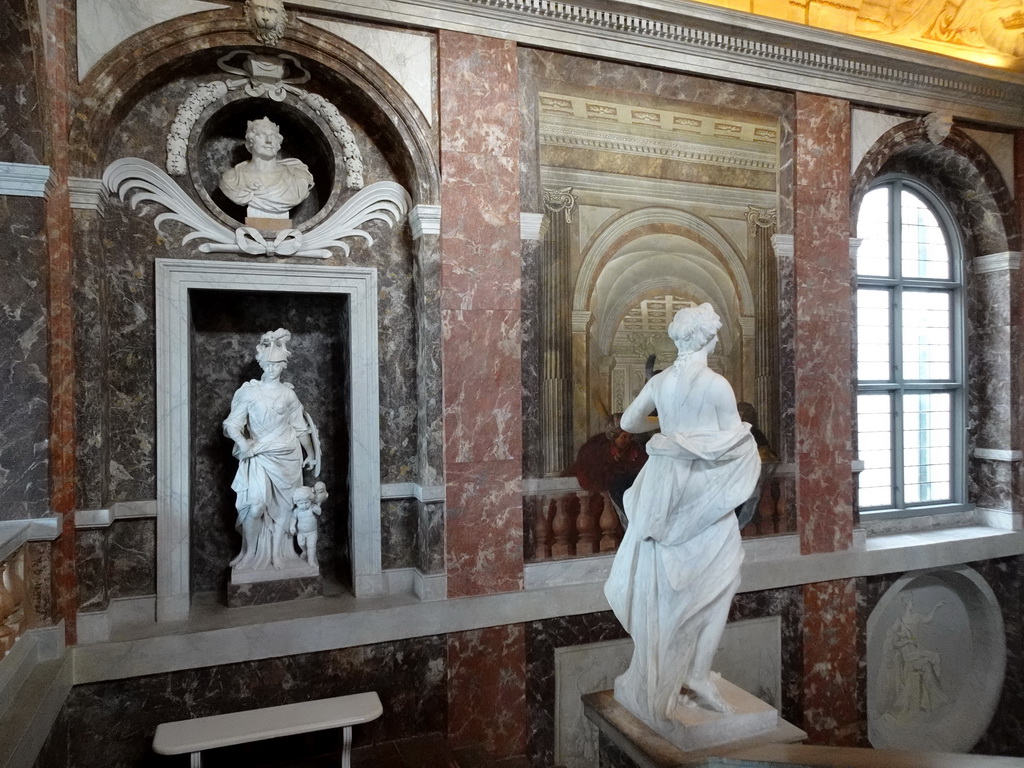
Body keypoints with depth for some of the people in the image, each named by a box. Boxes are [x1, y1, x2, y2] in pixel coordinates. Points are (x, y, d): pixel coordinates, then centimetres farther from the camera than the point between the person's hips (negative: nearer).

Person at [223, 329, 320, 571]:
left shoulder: (288, 393, 4)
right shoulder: (248, 391, -4)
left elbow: (300, 426, 12)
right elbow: (232, 423, -8)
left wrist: (311, 454, 15)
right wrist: (242, 441, -28)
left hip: (286, 457, 2)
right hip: (259, 458, -2)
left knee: (283, 507, 5)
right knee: (256, 505, -16)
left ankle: (278, 555, 18)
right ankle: (251, 555, 1)